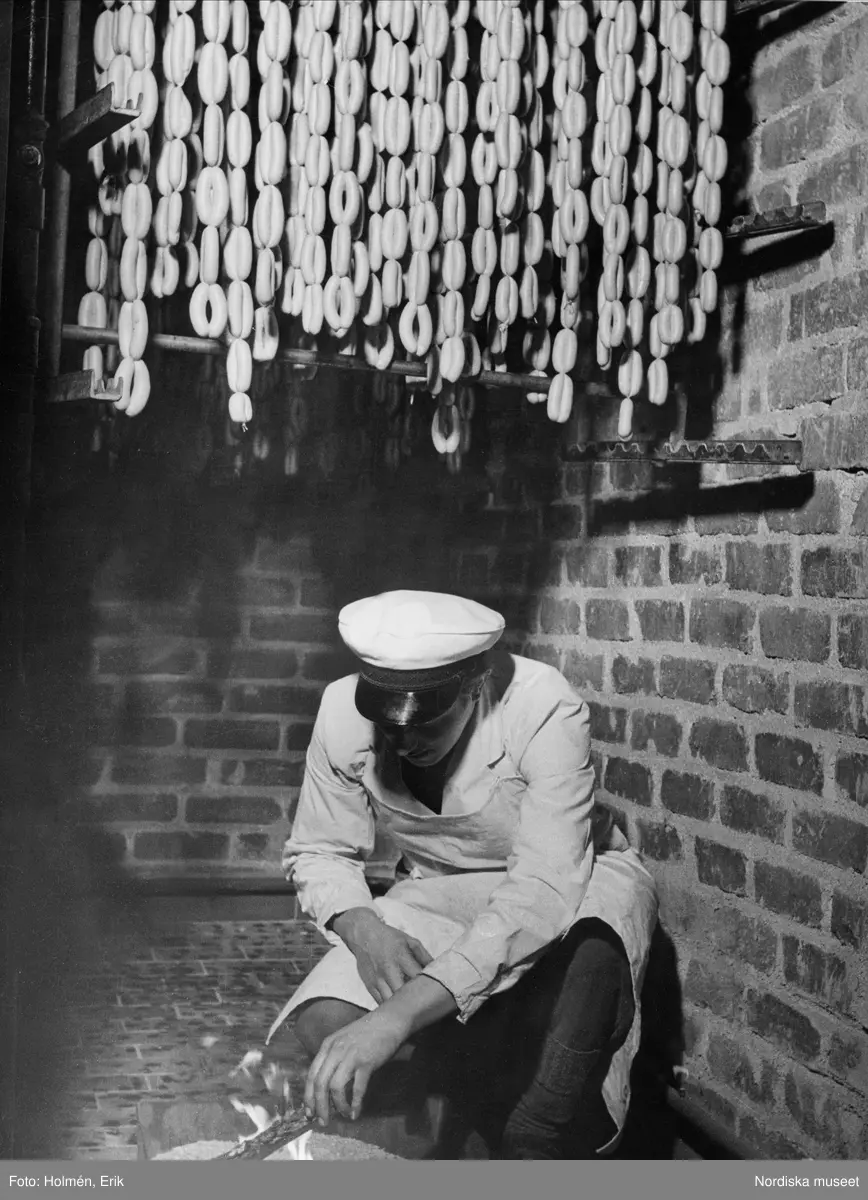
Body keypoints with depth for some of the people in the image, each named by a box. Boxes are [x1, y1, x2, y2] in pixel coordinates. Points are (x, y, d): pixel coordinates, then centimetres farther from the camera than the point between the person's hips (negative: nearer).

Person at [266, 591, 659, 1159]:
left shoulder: (546, 709, -31)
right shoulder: (343, 712, -17)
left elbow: (545, 892, -39)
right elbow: (319, 853, -2)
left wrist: (398, 1014, -48)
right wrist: (362, 928, -26)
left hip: (579, 885, -4)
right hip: (435, 896, 4)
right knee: (324, 1022, -22)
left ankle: (538, 1152, -20)